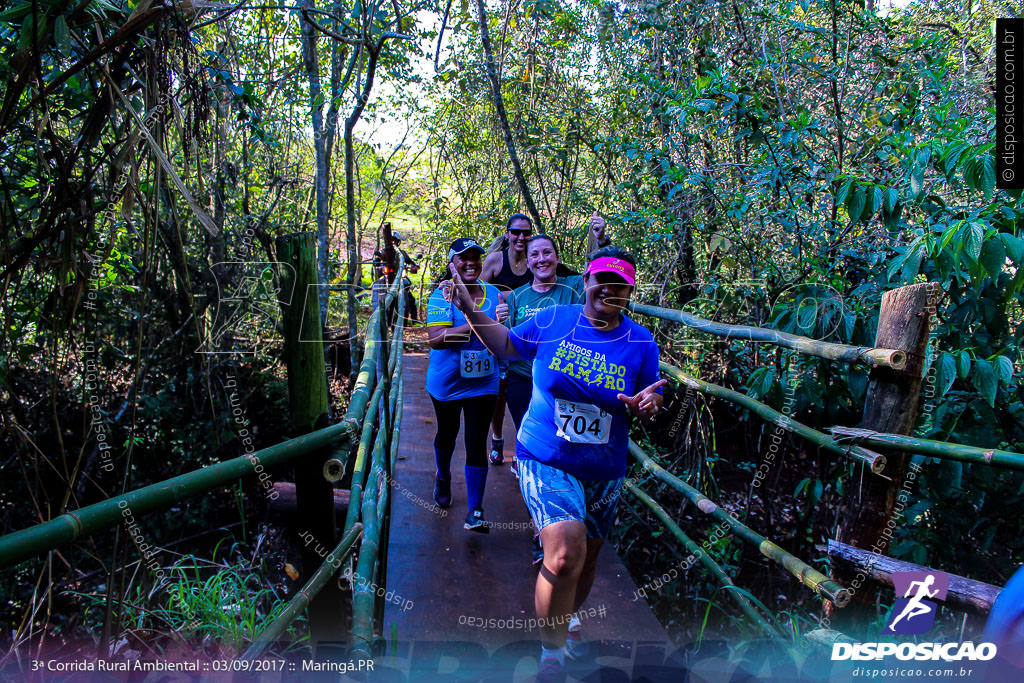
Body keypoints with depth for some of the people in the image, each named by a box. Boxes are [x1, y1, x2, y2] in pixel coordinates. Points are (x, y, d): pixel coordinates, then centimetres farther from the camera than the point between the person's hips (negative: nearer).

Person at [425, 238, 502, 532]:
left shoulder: (493, 293, 1)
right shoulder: (442, 295, -13)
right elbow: (435, 339, -26)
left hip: (483, 383, 2)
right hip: (447, 383, -2)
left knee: (476, 444, -2)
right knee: (447, 435, 20)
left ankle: (474, 512, 4)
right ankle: (443, 477, 50)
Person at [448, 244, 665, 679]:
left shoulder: (641, 344, -3)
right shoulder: (552, 321, -5)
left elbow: (650, 405, 6)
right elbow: (507, 346, 11)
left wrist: (645, 405, -17)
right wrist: (469, 310, 1)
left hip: (604, 472, 3)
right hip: (545, 461, -3)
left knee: (587, 560, 18)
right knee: (565, 554, -22)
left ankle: (565, 620, 51)